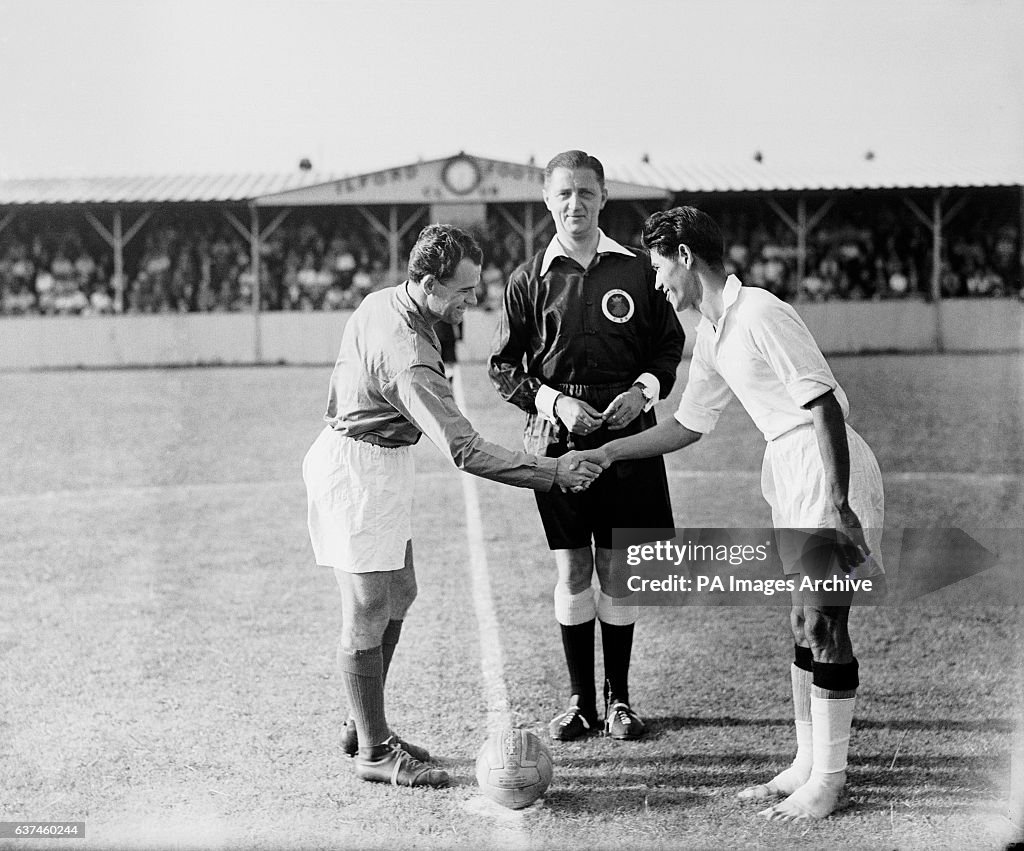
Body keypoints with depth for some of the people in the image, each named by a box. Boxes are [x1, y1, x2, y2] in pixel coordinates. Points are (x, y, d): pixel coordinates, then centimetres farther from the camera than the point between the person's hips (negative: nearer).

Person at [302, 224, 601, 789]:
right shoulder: (408, 356, -29)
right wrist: (550, 473, -29)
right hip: (359, 471, -11)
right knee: (368, 612, -3)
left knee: (398, 594, 16)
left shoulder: (381, 302, 2)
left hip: (379, 464, 11)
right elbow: (464, 450, -33)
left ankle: (363, 724, 27)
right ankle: (374, 752, 7)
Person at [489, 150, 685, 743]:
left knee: (617, 571, 5)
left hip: (627, 433, 0)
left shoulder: (637, 271, 4)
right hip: (557, 436, 0)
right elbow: (504, 367, 5)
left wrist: (644, 389, -7)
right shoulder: (529, 279, 3)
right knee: (573, 571, 4)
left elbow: (671, 346, 11)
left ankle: (619, 699, 19)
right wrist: (556, 403, -10)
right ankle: (581, 701, 16)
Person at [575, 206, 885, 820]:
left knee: (824, 625, -6)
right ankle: (808, 765, 21)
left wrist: (839, 505, -24)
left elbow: (826, 406, -20)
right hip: (790, 473, 9)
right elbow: (688, 426, 24)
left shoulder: (760, 314, -16)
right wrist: (609, 453, 21)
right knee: (805, 625, 13)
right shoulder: (713, 336, 13)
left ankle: (830, 780, 2)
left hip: (830, 470, -9)